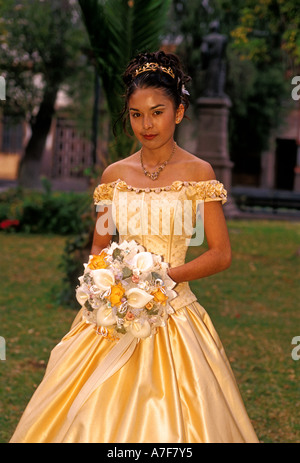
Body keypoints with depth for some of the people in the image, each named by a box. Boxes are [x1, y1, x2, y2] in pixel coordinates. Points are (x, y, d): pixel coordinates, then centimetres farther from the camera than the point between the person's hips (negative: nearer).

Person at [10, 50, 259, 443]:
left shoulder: (198, 172, -3)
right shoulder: (115, 174, 7)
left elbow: (221, 254, -4)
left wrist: (167, 276, -16)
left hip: (173, 310, -3)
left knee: (168, 421, -1)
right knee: (96, 417, 3)